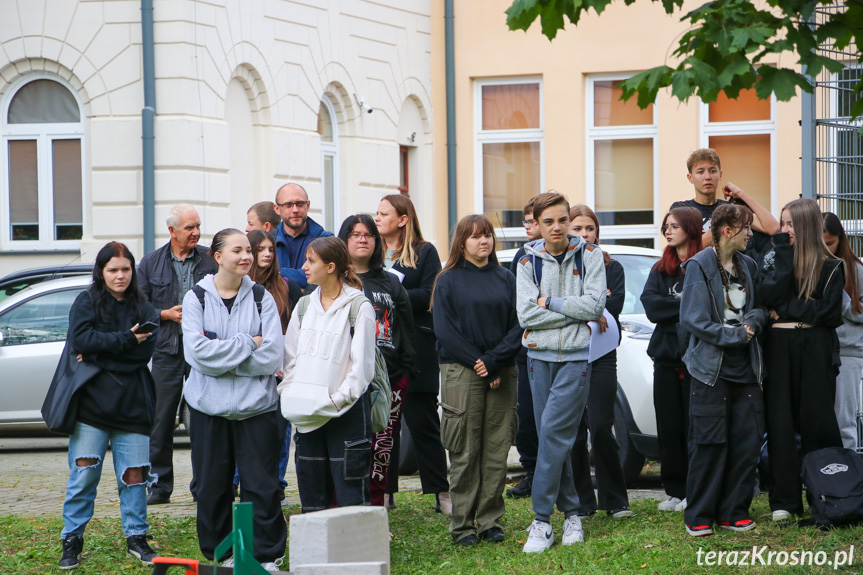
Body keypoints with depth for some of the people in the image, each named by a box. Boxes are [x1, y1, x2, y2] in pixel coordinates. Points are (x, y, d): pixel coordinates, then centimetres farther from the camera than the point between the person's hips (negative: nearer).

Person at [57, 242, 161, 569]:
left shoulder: (144, 309, 11)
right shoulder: (86, 303, 5)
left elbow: (146, 349, -4)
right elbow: (80, 339, -12)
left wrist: (98, 355, -11)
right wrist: (125, 340, -13)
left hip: (132, 405, 2)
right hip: (92, 404, -2)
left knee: (134, 474, 3)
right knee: (84, 474, -3)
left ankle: (136, 537, 16)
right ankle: (72, 539, 6)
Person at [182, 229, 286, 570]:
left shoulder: (262, 298, 3)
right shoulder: (197, 298, 2)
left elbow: (272, 356, -7)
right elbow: (198, 351, -12)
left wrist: (221, 356, -10)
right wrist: (247, 344, -12)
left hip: (256, 405, 0)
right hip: (209, 405, 0)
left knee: (261, 485, -1)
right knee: (212, 487, 5)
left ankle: (267, 556, 9)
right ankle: (219, 554, 18)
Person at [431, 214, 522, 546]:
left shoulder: (506, 279, 11)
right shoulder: (448, 280, 4)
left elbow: (518, 326, 4)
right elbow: (444, 330, -3)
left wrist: (495, 360, -11)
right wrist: (476, 362, -12)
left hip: (501, 374, 3)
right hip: (462, 371, -3)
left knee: (497, 450, 2)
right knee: (465, 451, -3)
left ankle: (491, 521, 8)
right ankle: (463, 525, 0)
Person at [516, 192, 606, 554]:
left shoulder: (589, 255, 1)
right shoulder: (529, 262, 5)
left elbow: (594, 305, -10)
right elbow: (526, 314, -5)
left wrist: (549, 302, -8)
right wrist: (573, 311, -8)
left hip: (577, 356, -3)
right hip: (540, 357, 3)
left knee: (554, 431, -13)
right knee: (552, 436, 5)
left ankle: (542, 521, -12)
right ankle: (571, 513, 16)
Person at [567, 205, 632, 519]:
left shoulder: (612, 268, 11)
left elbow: (614, 305, -4)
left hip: (601, 355, -1)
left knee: (601, 428, -9)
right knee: (574, 431, 1)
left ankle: (615, 499, 1)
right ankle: (581, 502, 8)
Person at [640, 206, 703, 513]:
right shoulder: (660, 270, 15)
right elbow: (651, 306, -1)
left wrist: (672, 306, -13)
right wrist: (688, 305, -10)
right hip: (666, 356, 5)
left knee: (695, 426, -4)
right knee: (669, 426, 6)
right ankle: (674, 490, 13)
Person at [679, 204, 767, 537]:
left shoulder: (748, 266, 12)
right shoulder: (699, 266, -7)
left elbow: (760, 308, 18)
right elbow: (693, 319, -12)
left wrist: (752, 322, -5)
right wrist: (735, 335, -14)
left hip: (746, 370, 6)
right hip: (712, 368, -6)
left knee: (747, 441, 3)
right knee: (709, 444, -4)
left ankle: (734, 512, 13)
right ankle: (699, 517, 5)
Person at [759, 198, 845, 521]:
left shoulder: (830, 267, 2)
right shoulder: (773, 260, 11)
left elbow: (827, 312, -8)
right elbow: (768, 296, -8)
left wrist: (784, 310, -7)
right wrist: (784, 253, -9)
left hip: (815, 350, -3)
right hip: (779, 350, 3)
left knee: (817, 422, 0)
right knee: (780, 422, -1)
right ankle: (784, 501, 2)